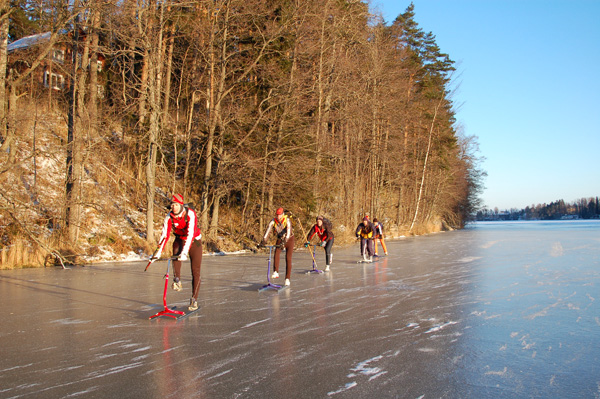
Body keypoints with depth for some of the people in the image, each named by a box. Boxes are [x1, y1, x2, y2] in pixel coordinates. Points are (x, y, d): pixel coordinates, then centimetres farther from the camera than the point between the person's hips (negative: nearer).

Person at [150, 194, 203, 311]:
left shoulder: (190, 214, -29)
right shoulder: (169, 217, -16)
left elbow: (190, 234, -37)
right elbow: (165, 235, -17)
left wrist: (185, 252, -47)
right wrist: (158, 252, -28)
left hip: (194, 241, -3)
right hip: (180, 239, 3)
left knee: (195, 271, -7)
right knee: (176, 251, -34)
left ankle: (194, 299, 1)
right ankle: (177, 280, -24)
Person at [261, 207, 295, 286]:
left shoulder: (287, 220, -25)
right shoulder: (273, 221, -16)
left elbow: (289, 230, -38)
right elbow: (268, 229, -28)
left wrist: (285, 240, -53)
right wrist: (264, 240, -43)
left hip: (289, 239, -2)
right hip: (280, 239, 3)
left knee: (288, 259, -7)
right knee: (276, 253, -25)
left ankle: (287, 279, -1)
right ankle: (276, 272, -17)